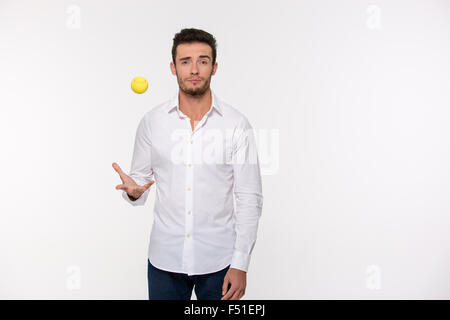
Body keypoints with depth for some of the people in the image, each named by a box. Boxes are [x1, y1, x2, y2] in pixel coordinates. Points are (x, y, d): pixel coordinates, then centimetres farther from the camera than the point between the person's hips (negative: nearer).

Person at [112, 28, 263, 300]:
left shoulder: (237, 124, -6)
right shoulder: (151, 121, 0)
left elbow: (250, 198, -5)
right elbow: (140, 178, 8)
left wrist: (241, 265, -9)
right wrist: (133, 191, -16)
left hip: (219, 261, -1)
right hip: (165, 259, 2)